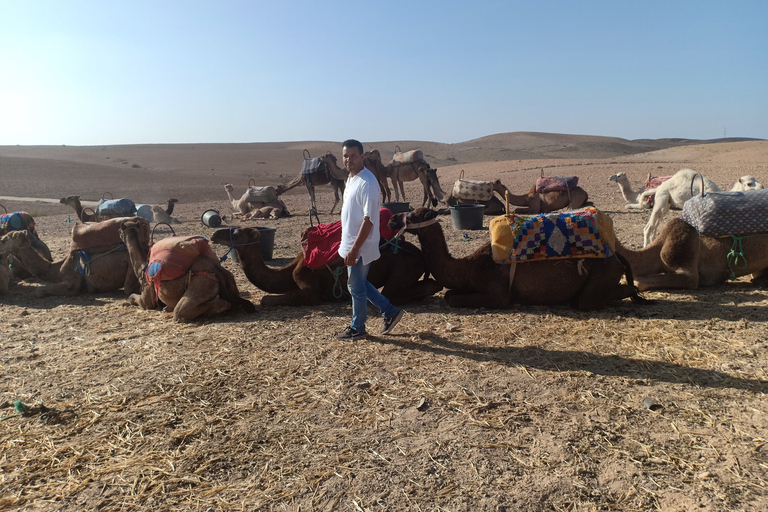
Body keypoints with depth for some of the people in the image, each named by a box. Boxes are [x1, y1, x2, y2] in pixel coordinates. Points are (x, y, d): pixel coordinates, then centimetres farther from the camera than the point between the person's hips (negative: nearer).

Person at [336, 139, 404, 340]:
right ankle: (390, 312, 29)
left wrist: (354, 248, -26)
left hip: (360, 247, -10)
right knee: (358, 284, 19)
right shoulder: (352, 178, 10)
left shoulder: (367, 183, -21)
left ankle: (357, 329, 21)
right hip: (351, 244, 10)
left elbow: (369, 219, -25)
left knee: (356, 287, 4)